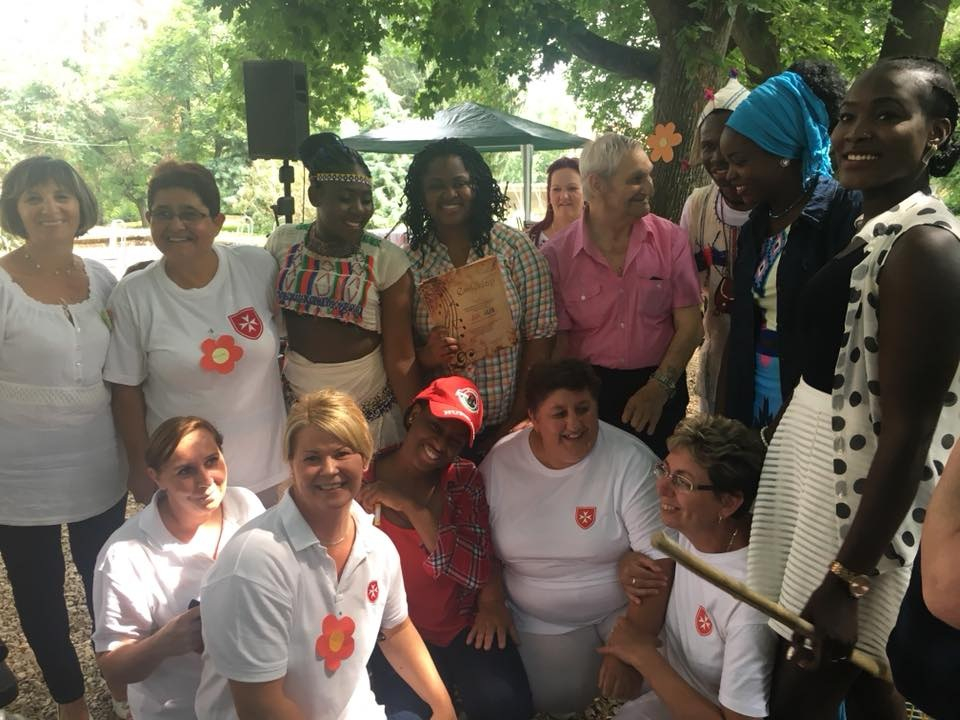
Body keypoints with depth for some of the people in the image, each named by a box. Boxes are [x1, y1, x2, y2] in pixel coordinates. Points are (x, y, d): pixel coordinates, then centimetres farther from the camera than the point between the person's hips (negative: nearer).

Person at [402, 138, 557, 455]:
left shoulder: (516, 247, -5)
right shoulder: (408, 259, -2)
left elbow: (539, 336, -6)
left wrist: (519, 421, -9)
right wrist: (424, 356, -20)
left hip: (506, 425, -1)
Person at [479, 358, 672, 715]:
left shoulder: (632, 462, -20)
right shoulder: (499, 461, -10)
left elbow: (656, 562, -20)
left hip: (623, 609, -1)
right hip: (538, 621, 2)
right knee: (555, 699, -11)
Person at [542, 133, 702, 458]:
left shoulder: (670, 240, -4)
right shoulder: (556, 255, -8)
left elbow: (689, 325, -3)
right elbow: (555, 341, -5)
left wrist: (660, 387, -13)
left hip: (659, 391, 1)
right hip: (586, 393, -1)